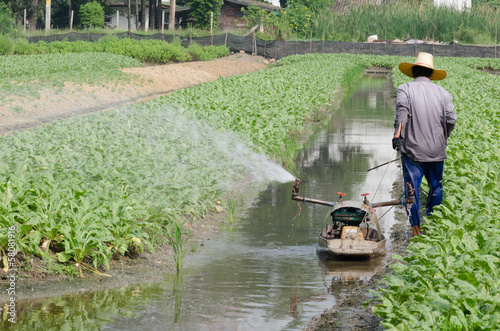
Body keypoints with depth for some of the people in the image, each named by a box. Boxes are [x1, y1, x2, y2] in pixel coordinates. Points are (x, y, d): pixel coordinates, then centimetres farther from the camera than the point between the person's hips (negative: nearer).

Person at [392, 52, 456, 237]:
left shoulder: (406, 89, -2)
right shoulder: (443, 93, 6)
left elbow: (402, 111, -18)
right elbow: (451, 120, -1)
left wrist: (397, 135, -19)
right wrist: (442, 139, 14)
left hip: (412, 149, -3)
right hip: (437, 151, 3)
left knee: (412, 189, 2)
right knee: (436, 187, 16)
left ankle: (416, 230, 0)